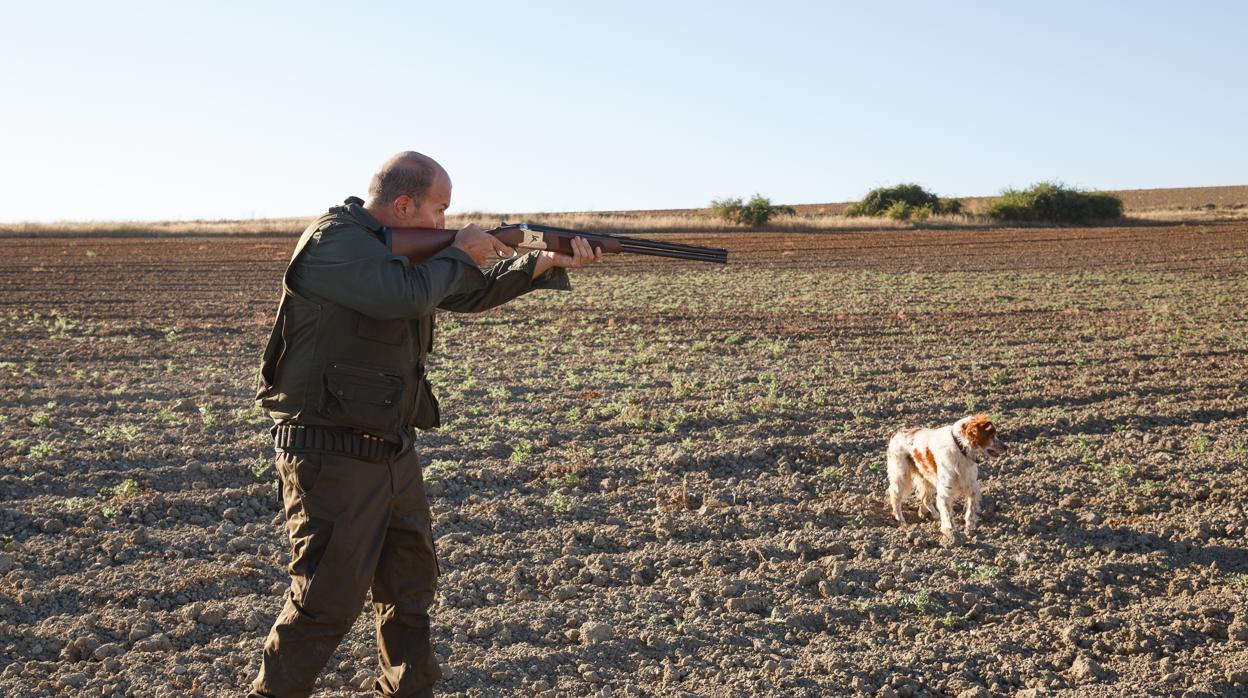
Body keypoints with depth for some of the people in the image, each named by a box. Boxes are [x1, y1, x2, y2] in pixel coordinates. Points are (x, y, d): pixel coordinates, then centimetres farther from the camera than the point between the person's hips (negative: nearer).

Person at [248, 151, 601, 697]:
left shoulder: (401, 248, 12)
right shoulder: (335, 241, -17)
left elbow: (470, 293, 19)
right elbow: (407, 295, -30)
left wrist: (552, 261, 9)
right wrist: (460, 253, -11)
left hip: (393, 452, 9)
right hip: (332, 458, -9)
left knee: (411, 583, 17)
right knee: (328, 600, -5)